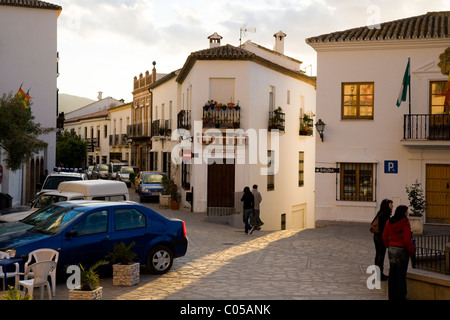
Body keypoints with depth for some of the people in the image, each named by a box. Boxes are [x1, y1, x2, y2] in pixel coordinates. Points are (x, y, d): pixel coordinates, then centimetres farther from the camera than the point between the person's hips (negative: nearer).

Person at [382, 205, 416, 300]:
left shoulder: (389, 222, 2)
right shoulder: (405, 224, -17)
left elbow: (384, 237, 8)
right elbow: (407, 240, -19)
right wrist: (412, 251, -6)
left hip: (391, 249, 6)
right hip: (402, 250, -6)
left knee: (392, 273, 13)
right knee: (401, 274, 4)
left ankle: (392, 296, 20)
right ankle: (400, 296, 11)